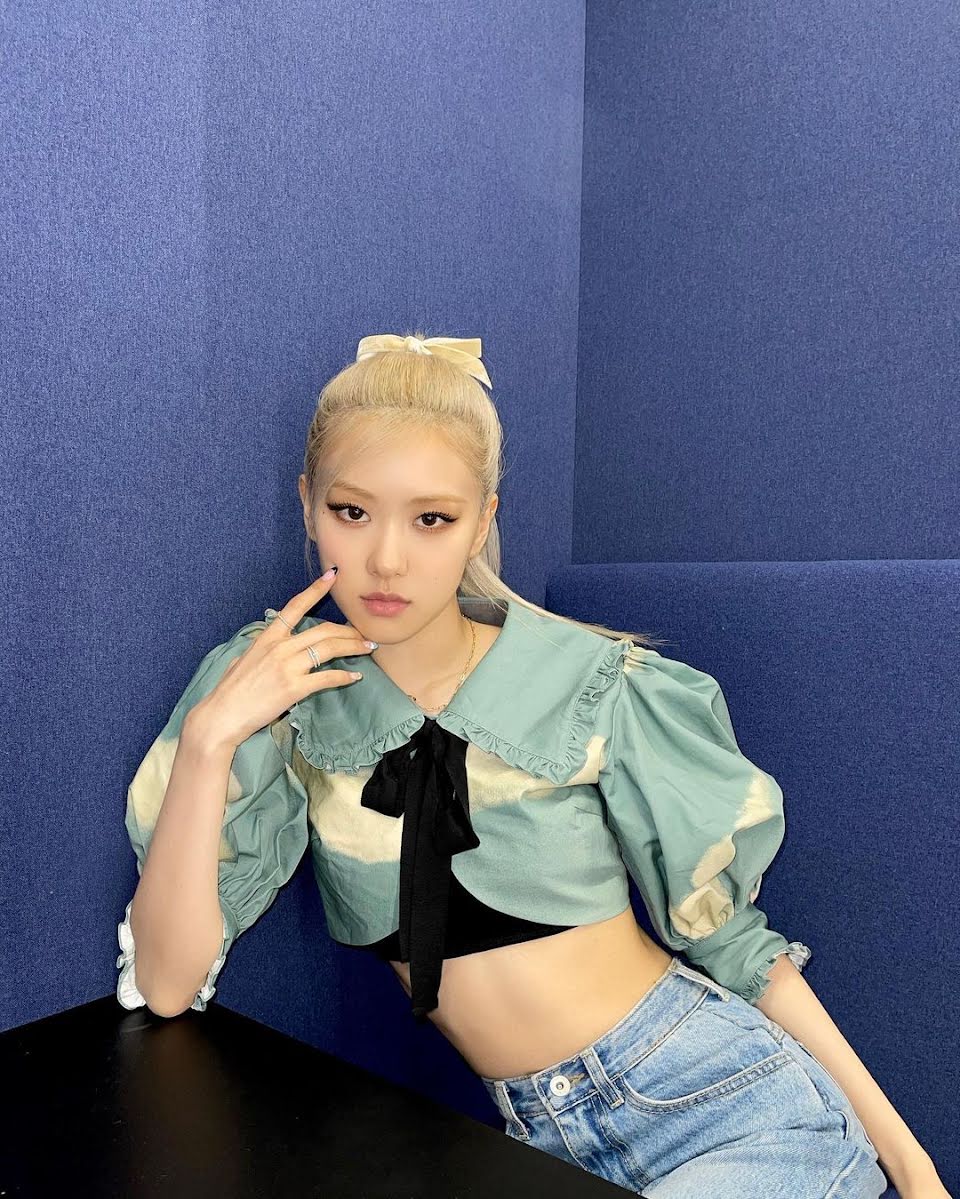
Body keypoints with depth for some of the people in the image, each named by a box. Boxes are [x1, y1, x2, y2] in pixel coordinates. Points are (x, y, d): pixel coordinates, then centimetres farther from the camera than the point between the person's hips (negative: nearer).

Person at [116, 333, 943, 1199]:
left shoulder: (594, 688, -12)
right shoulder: (287, 697, -7)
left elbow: (723, 930, -2)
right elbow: (166, 985, -11)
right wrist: (208, 736, -22)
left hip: (735, 1102, -3)